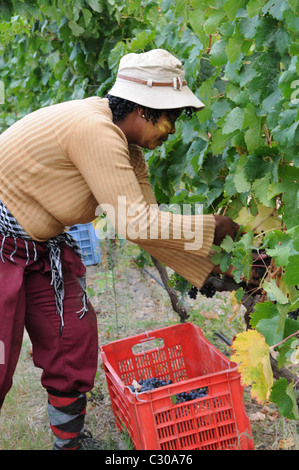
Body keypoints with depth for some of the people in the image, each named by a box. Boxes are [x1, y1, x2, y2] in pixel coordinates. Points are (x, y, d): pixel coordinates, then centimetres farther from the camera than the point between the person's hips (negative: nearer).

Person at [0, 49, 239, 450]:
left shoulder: (127, 147, 1)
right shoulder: (94, 131, -29)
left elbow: (147, 225, 5)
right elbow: (134, 222, -28)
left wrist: (208, 269, 2)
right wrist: (211, 228, -18)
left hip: (41, 244, 9)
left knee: (72, 338, 10)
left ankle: (71, 439, 27)